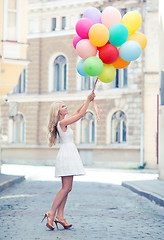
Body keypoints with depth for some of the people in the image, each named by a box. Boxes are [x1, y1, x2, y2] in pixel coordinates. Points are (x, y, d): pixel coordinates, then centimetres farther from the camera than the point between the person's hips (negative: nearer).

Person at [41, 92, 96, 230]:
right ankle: (51, 214, -10)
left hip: (69, 155, 10)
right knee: (66, 188, -11)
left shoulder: (64, 122, 16)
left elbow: (78, 112, 24)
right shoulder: (62, 123, -11)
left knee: (66, 188, 6)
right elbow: (80, 115, -12)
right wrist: (88, 100, -4)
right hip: (67, 155, -10)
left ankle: (60, 216, 4)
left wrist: (88, 101, 15)